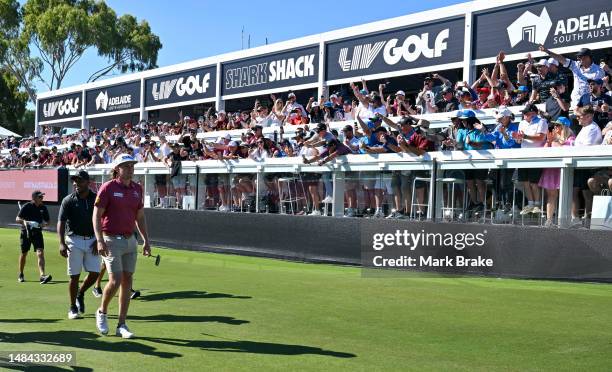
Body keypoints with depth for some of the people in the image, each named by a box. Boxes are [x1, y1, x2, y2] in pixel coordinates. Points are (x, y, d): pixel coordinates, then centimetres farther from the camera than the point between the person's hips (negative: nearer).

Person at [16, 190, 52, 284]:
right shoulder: (26, 206, -6)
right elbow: (17, 219, -6)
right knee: (24, 254, 10)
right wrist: (24, 222, -26)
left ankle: (42, 276, -24)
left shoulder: (43, 208, 4)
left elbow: (47, 221, 13)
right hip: (26, 232, -1)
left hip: (37, 233, 2)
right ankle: (21, 275, 30)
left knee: (40, 253, -15)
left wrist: (44, 224, -10)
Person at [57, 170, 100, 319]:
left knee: (95, 273, -2)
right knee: (74, 276, 0)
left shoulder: (96, 199, 4)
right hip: (75, 241, -2)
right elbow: (61, 222, -7)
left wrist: (98, 240, -3)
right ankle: (73, 307, 13)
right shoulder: (68, 200, -2)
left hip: (92, 241, 2)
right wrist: (62, 243, -18)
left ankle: (80, 294, 26)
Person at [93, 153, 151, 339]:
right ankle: (102, 312, 17)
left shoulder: (137, 189, 8)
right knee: (116, 281, -11)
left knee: (127, 281, 4)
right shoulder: (107, 188, -8)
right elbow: (96, 215, -10)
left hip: (130, 240, 6)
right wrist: (99, 241, -20)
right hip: (111, 240, -6)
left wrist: (146, 240, 10)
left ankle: (122, 325, 11)